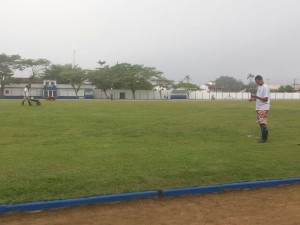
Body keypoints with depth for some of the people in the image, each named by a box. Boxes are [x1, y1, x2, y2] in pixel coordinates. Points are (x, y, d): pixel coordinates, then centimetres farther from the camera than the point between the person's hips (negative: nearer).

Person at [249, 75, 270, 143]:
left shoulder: (265, 87, -12)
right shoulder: (259, 87, 15)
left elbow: (265, 99, -18)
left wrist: (256, 97, -26)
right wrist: (253, 99, 3)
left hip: (264, 108, -9)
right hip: (258, 108, 9)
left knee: (263, 123, -11)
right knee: (260, 123, 9)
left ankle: (264, 138, -6)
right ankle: (263, 137, 16)